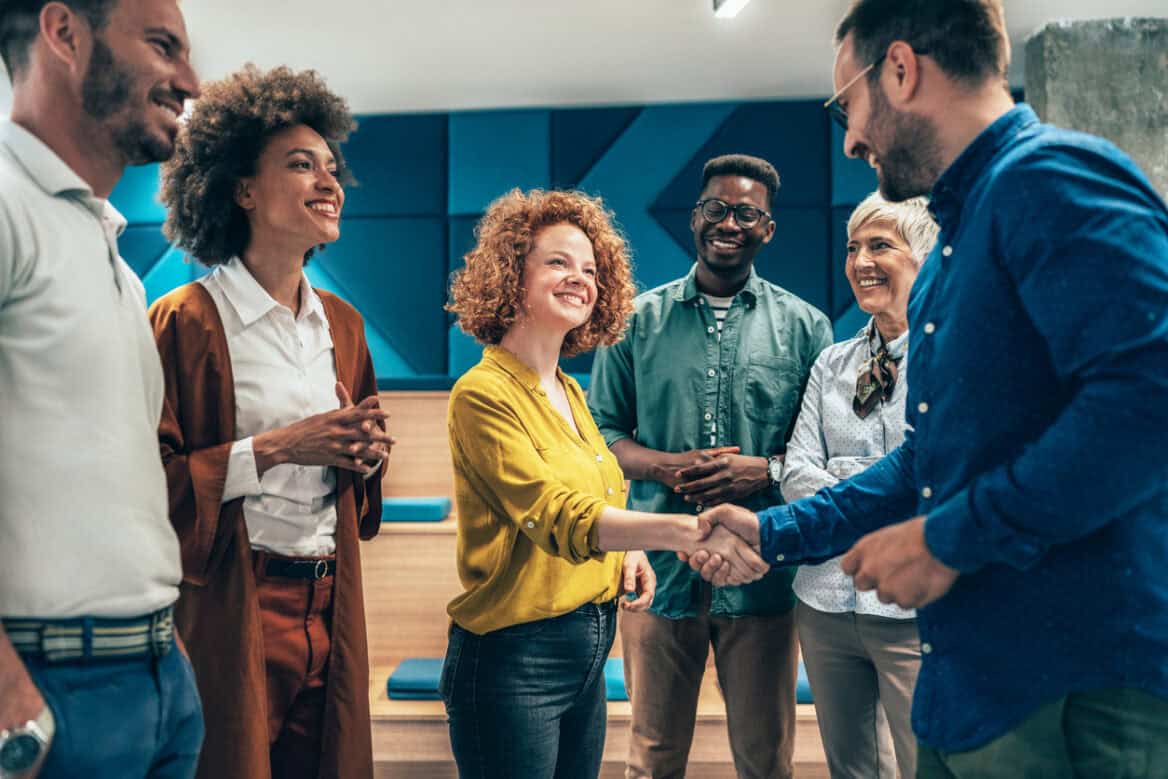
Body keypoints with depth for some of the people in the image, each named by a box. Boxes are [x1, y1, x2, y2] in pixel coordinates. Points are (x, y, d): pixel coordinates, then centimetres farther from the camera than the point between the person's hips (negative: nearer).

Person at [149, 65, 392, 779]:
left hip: (329, 606, 6)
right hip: (228, 607, -6)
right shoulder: (186, 321, -9)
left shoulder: (342, 323, 11)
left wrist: (367, 453, 1)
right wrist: (275, 448, -19)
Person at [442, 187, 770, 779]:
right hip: (515, 656, -8)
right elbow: (558, 516, -27)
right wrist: (684, 531, -38)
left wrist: (628, 552, 0)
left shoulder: (569, 392, 9)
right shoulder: (483, 394, -15)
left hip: (588, 653, 8)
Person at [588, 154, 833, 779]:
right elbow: (601, 432, 6)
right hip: (661, 569, 1)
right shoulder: (639, 320, 5)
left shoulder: (804, 327, 5)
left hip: (763, 577, 0)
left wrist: (765, 470, -15)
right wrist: (670, 466, -13)